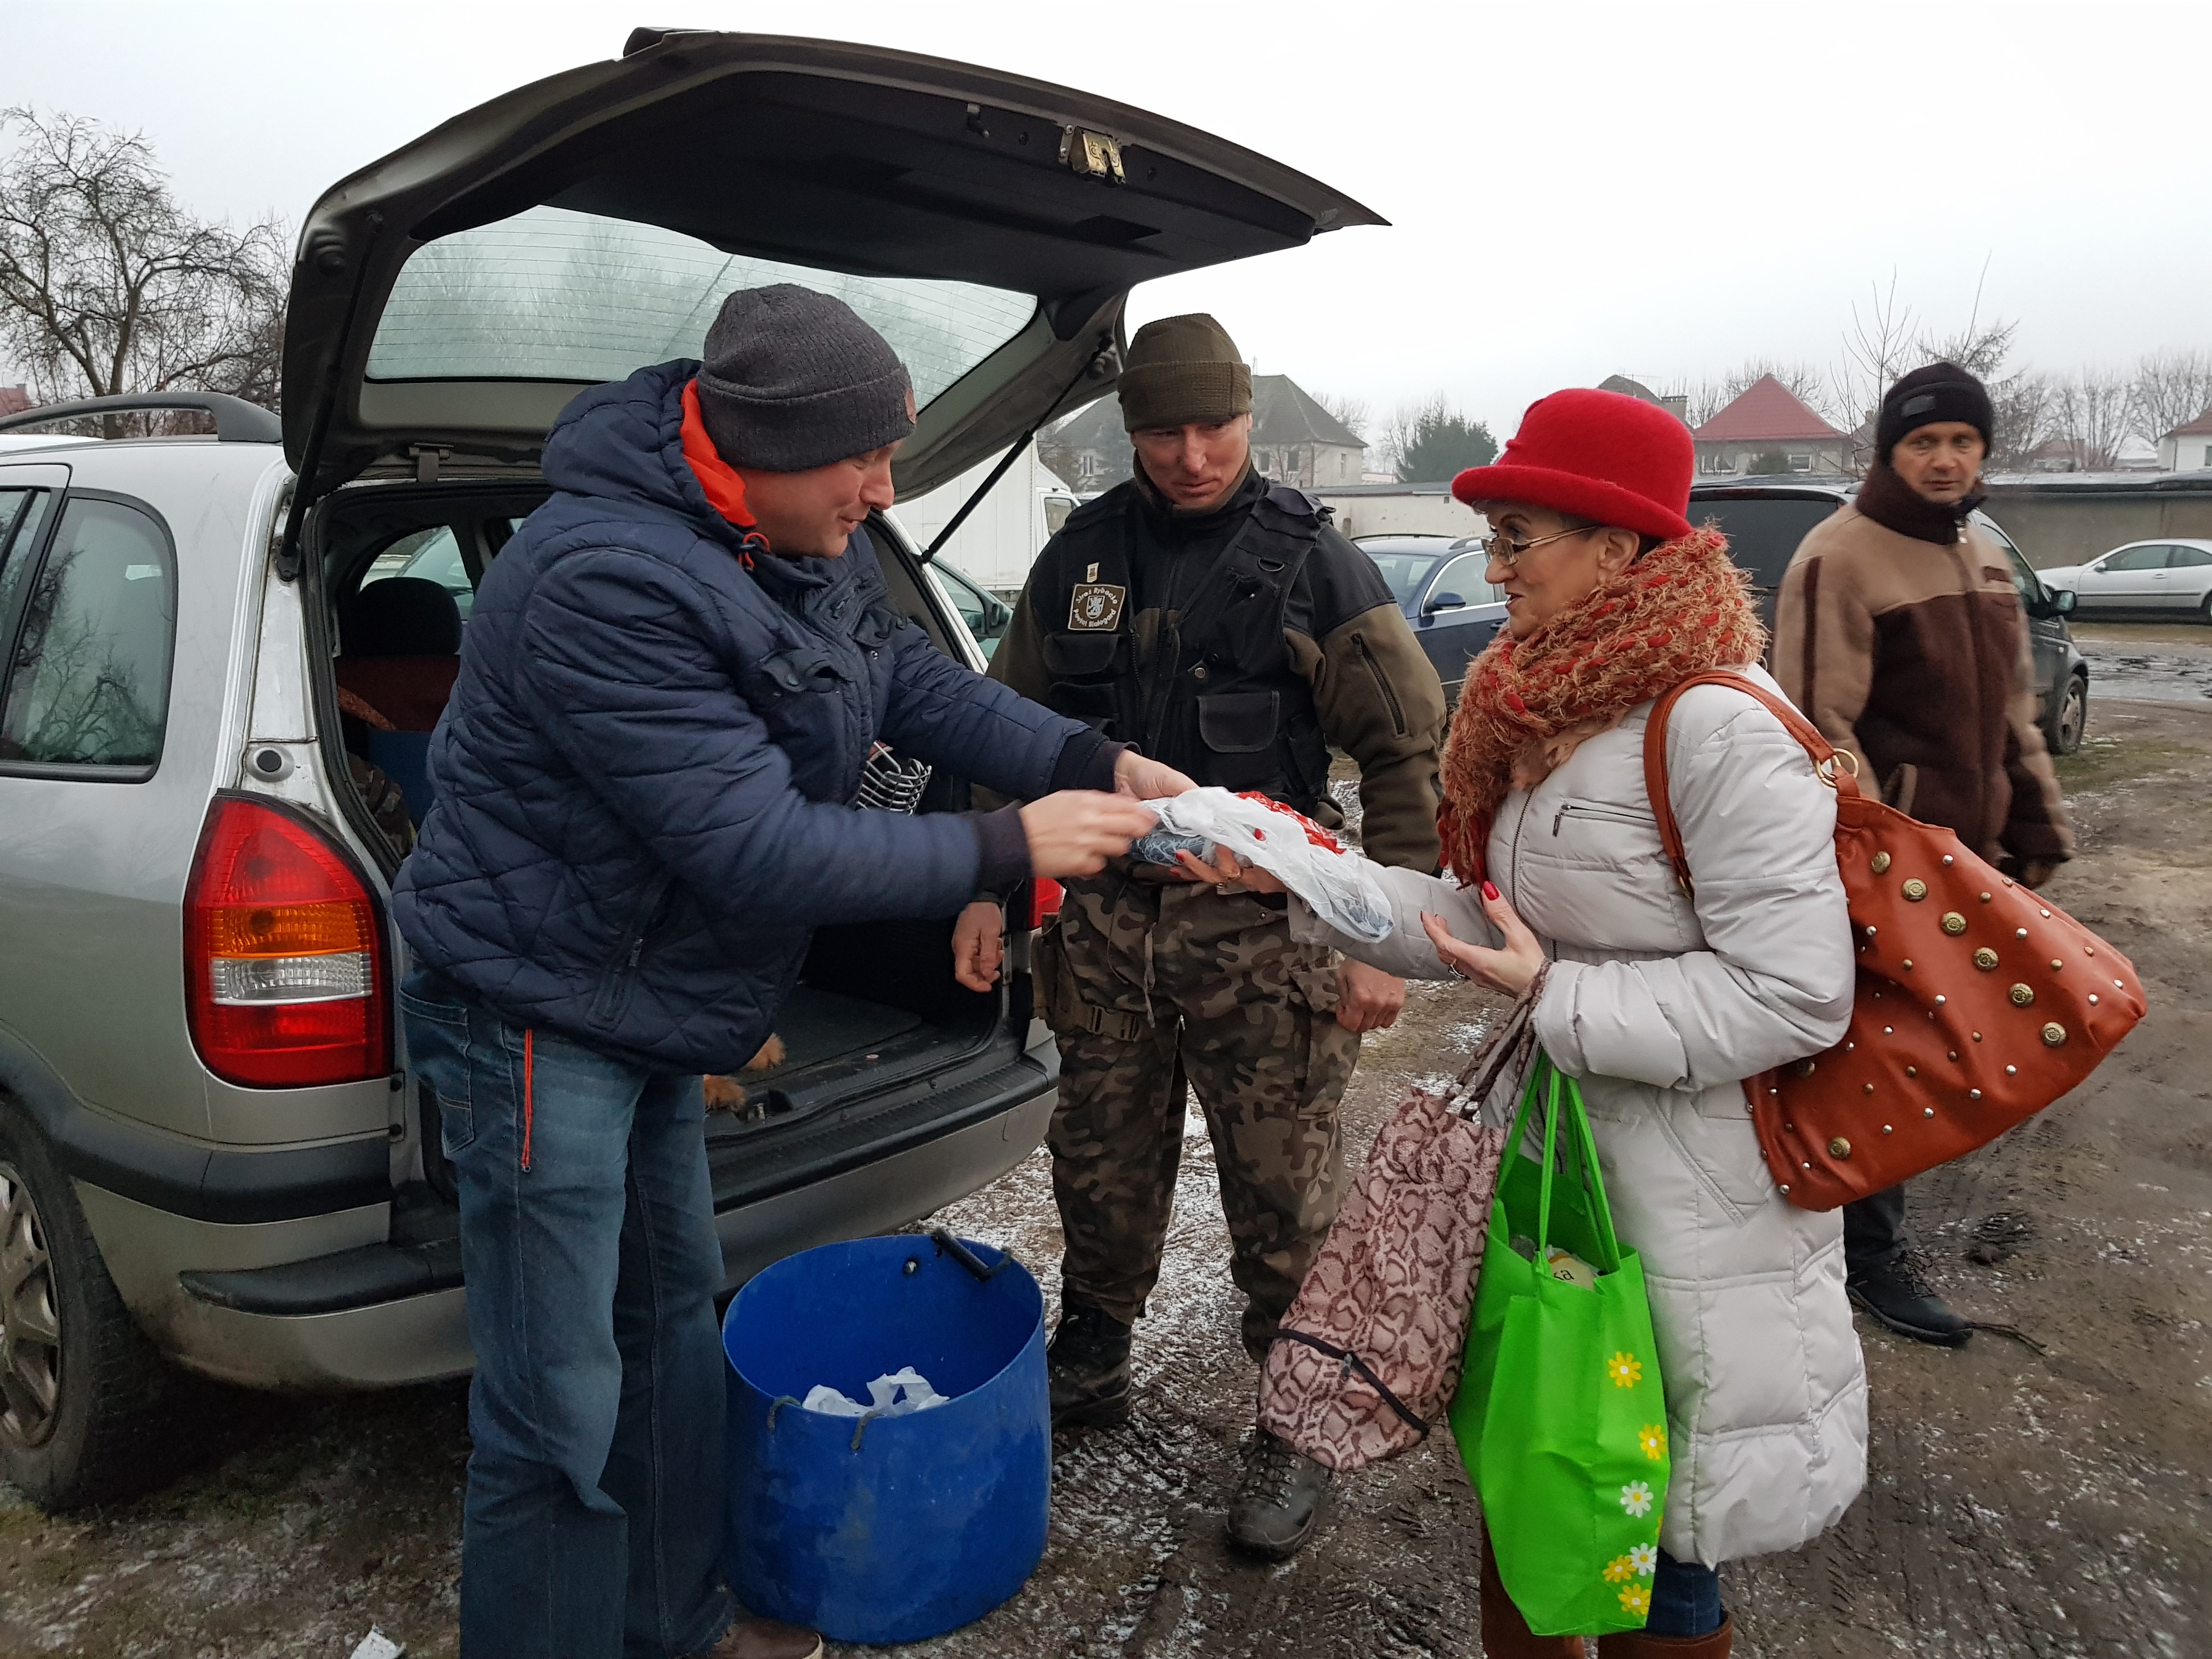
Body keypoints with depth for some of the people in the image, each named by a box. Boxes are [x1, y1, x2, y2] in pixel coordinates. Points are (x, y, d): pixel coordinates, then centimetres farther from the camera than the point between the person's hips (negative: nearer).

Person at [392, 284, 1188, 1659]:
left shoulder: (807, 541, -2)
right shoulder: (606, 581, -30)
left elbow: (921, 684, 6)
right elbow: (762, 850, -31)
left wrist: (1101, 768, -8)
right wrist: (1010, 850, -24)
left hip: (649, 1005, 10)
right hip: (540, 1014, -9)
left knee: (674, 1319, 21)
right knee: (561, 1414, 0)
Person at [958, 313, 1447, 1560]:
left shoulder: (1313, 563, -4)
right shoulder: (1080, 557, 7)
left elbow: (1411, 752, -4)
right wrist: (990, 887, 10)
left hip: (1261, 929, -3)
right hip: (1107, 913, 4)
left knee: (1283, 1195, 5)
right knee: (1102, 1165, 16)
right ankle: (1091, 1366, 40)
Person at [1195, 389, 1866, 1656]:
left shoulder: (1717, 727, -22)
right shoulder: (1544, 709, 6)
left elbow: (1795, 995, -23)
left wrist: (1558, 998, -20)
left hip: (1692, 1191, -8)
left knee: (1652, 1536, 11)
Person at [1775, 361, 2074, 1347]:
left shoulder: (1984, 558, 13)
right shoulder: (1841, 557, -14)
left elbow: (2011, 709, 20)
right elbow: (1821, 727, -20)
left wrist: (2039, 824, 14)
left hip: (1965, 853, 8)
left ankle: (1871, 1218, 33)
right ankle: (1870, 1255, 15)